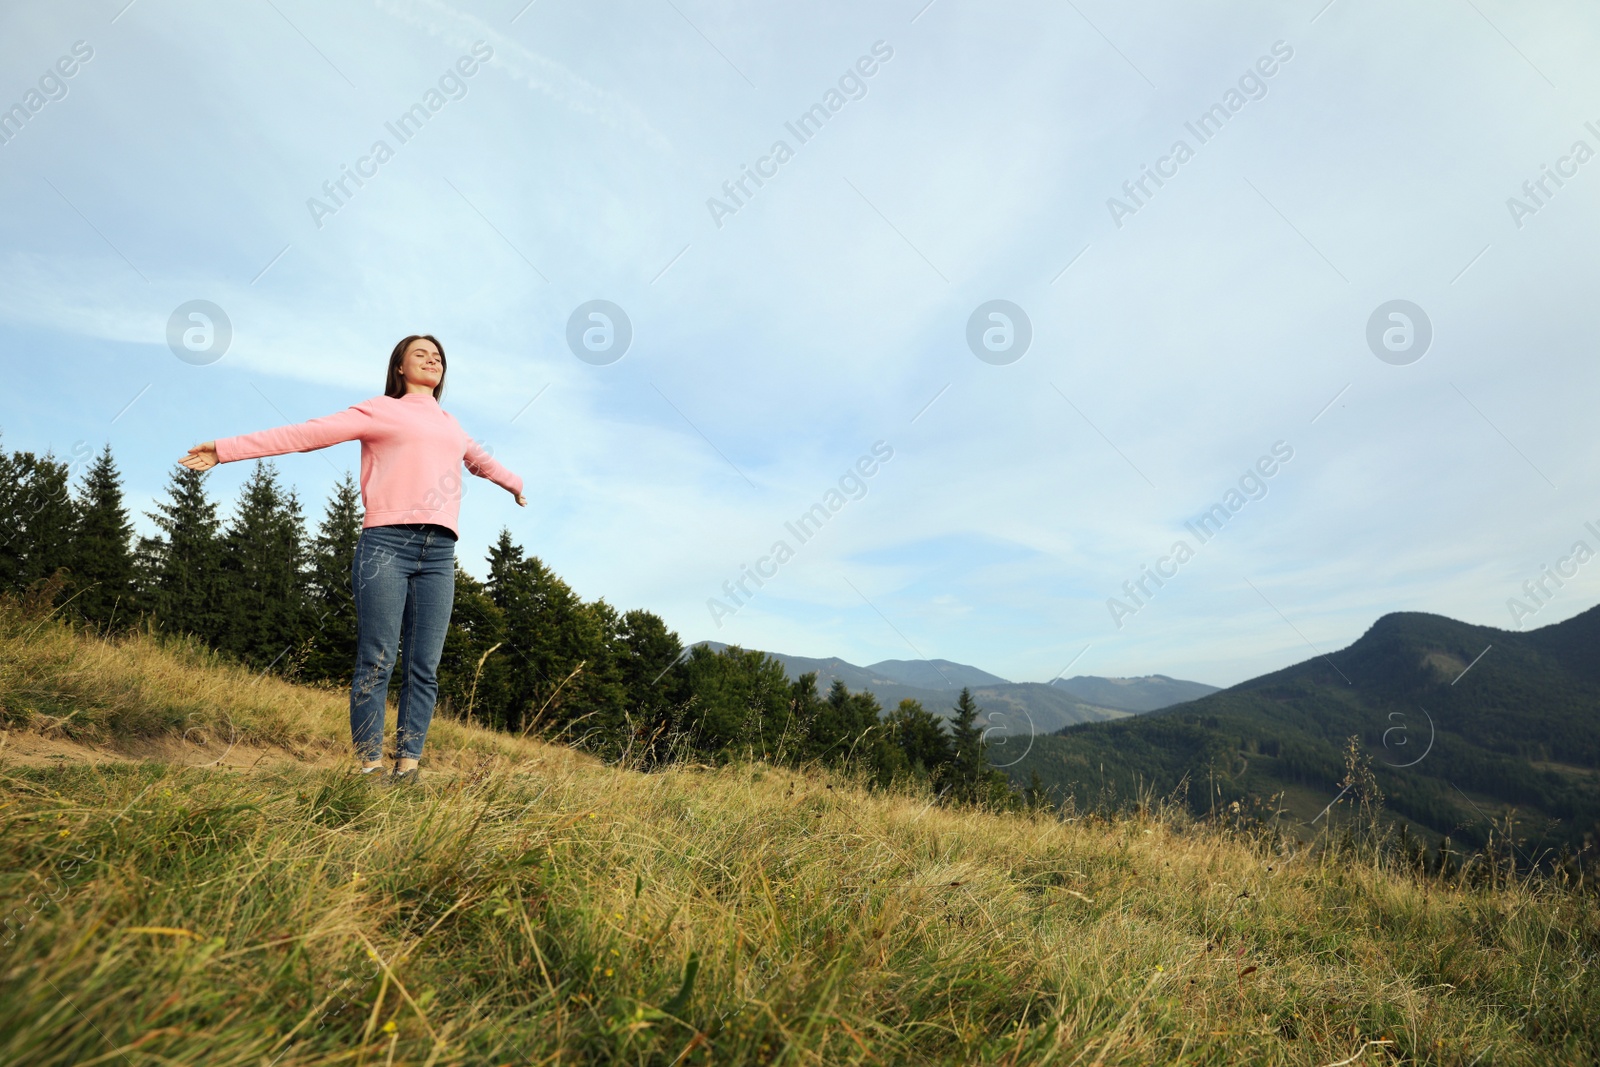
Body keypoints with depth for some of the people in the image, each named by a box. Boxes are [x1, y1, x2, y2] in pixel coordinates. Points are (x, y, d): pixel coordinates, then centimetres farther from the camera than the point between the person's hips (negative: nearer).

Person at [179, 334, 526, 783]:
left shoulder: (451, 425, 27)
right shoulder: (381, 410, 13)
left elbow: (481, 460, 46)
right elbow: (308, 433, 8)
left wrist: (514, 482, 63)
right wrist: (228, 448, 3)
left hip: (439, 552, 4)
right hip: (387, 542, -4)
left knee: (425, 667, -1)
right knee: (376, 661, -7)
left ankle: (408, 766, 2)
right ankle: (370, 765, -3)